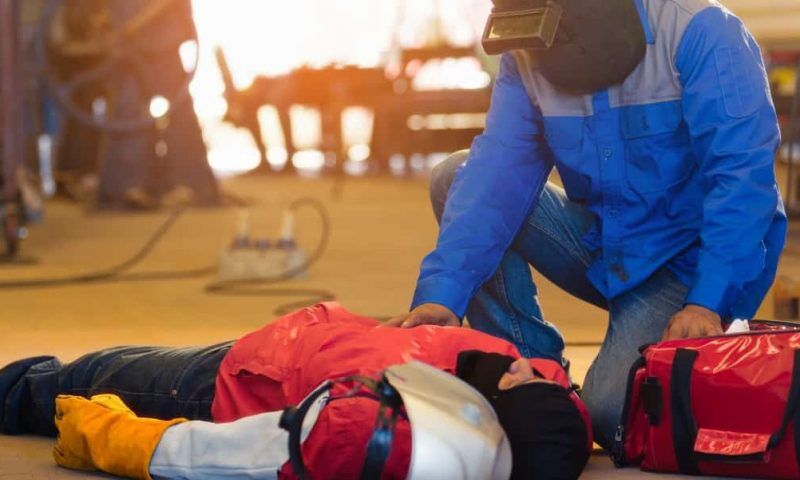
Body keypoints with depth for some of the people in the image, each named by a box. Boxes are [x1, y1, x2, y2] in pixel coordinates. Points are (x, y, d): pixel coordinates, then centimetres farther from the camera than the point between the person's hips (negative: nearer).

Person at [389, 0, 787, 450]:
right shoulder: (526, 60, -5)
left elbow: (743, 176, -26)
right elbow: (497, 175, -16)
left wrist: (708, 302, -34)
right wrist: (443, 293, -30)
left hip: (688, 261, -6)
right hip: (605, 249, 6)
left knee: (612, 413, -26)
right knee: (453, 178, -8)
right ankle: (528, 366, -4)